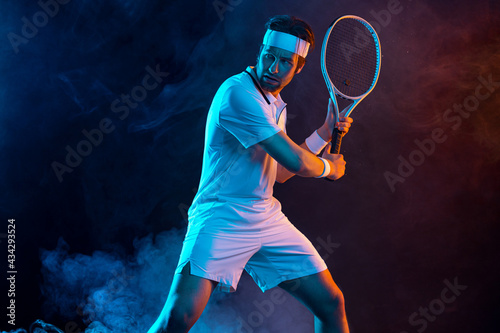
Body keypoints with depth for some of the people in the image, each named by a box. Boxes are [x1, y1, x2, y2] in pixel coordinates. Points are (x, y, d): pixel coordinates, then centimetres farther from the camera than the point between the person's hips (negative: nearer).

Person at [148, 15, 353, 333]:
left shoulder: (276, 105, 12)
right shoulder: (238, 93, -18)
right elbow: (295, 161, -20)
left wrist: (324, 133, 14)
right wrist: (329, 167, 1)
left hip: (268, 220, 8)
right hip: (220, 220, -8)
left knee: (331, 303, 6)